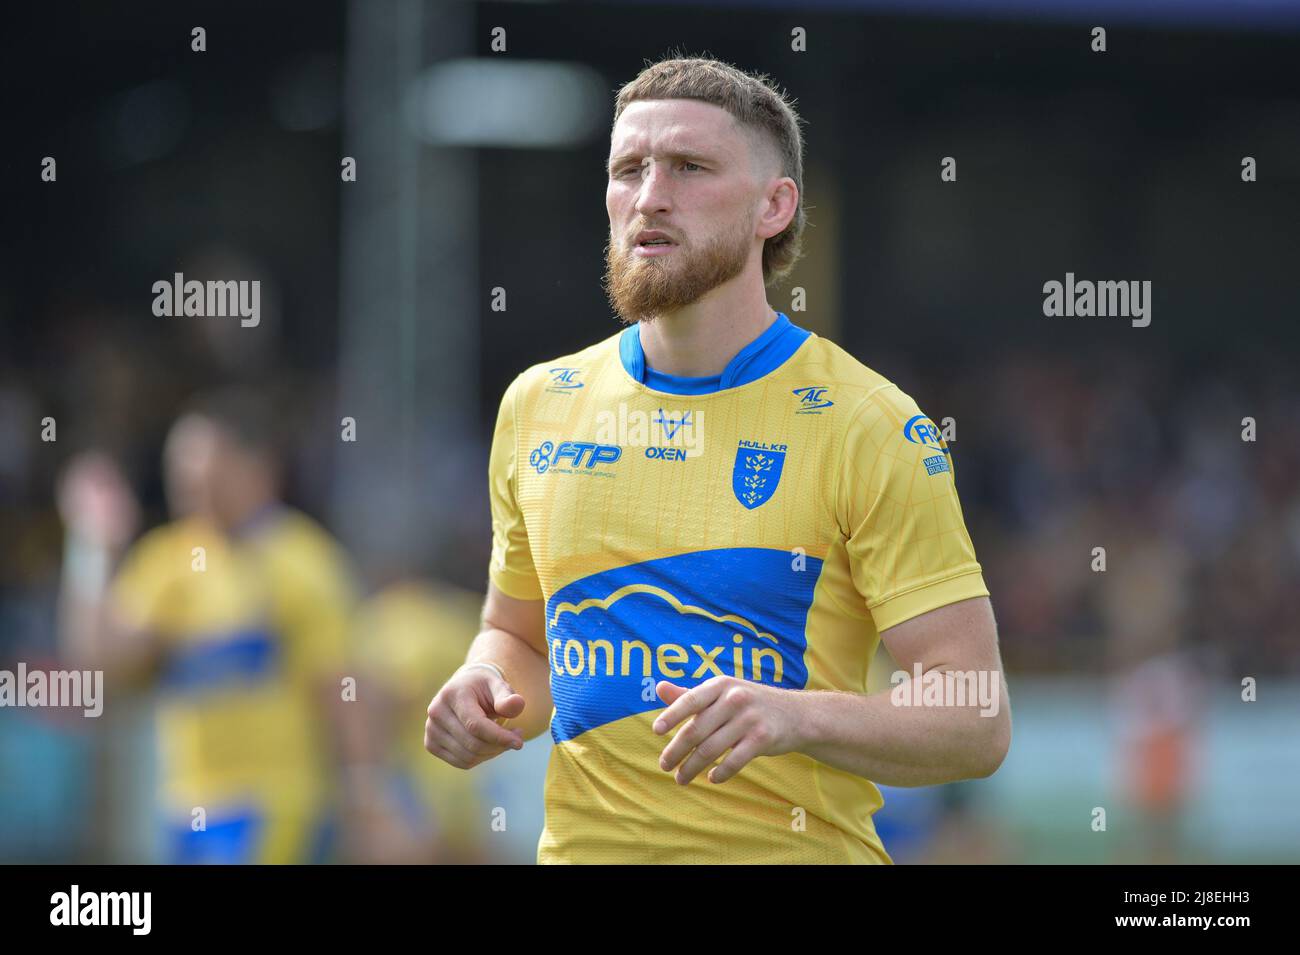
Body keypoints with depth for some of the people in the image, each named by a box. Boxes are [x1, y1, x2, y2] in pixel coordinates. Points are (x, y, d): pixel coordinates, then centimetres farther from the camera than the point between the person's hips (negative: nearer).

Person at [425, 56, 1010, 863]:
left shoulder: (868, 428, -11)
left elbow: (978, 726, -15)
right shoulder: (536, 408, 4)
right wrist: (489, 700, -4)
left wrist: (799, 717, -31)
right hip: (583, 844, 4)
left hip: (796, 850, -4)